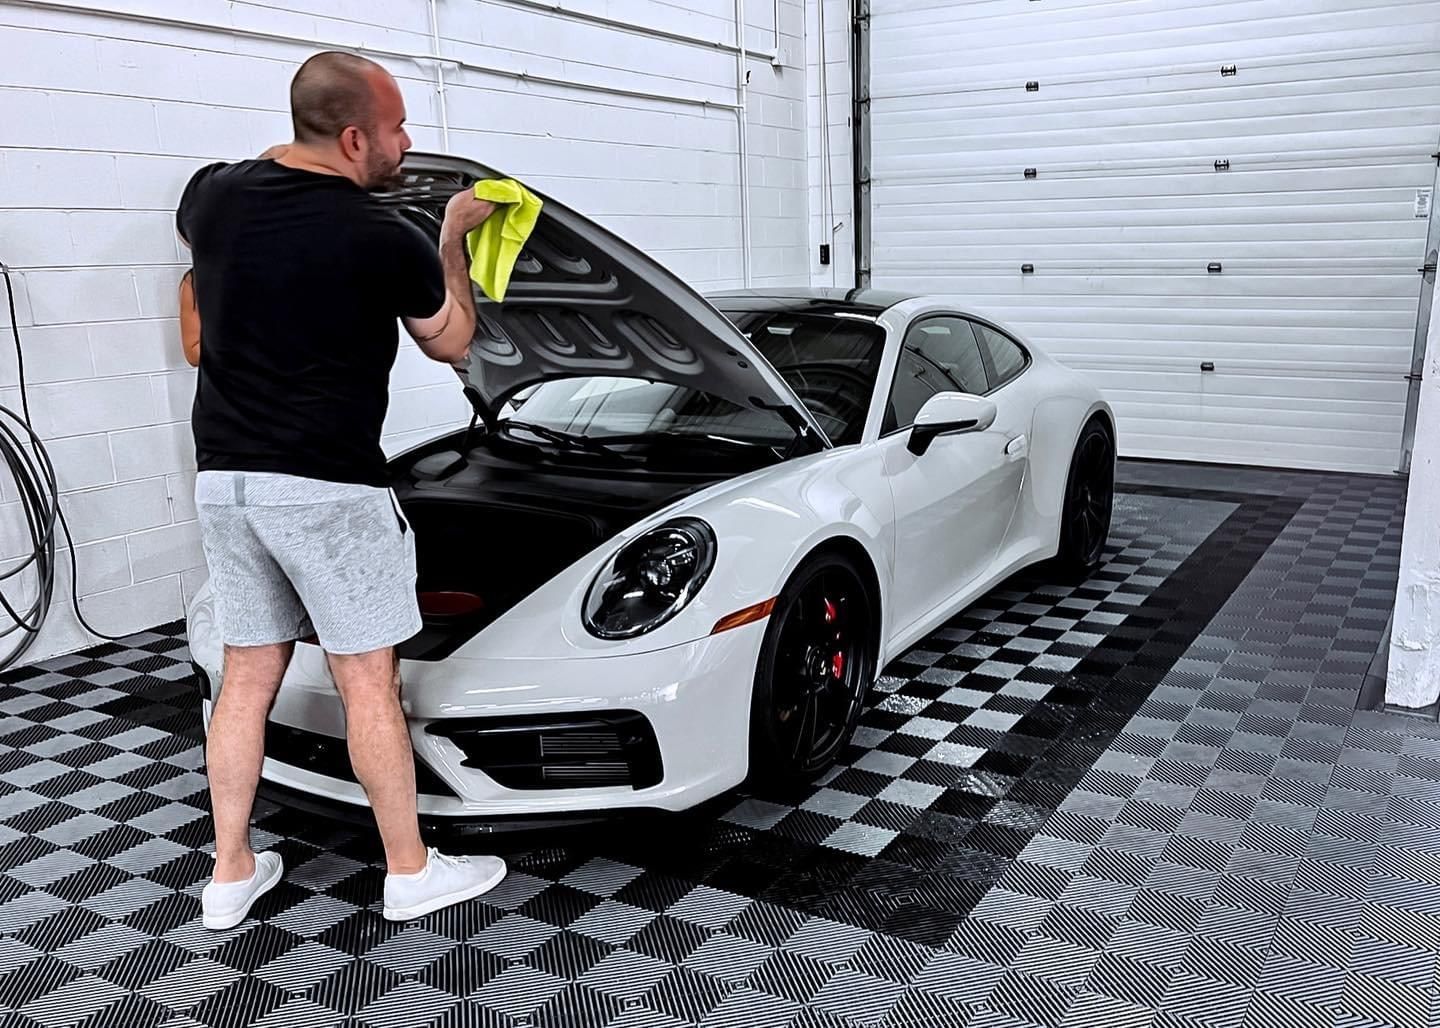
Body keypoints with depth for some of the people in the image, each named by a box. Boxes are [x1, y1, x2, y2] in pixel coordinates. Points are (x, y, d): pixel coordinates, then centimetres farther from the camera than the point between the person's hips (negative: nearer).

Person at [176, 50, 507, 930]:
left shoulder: (214, 195, 4)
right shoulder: (384, 241, -13)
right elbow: (451, 342, 4)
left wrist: (282, 169, 34)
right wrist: (452, 243, 16)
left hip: (223, 476, 6)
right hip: (326, 486, -6)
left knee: (248, 674, 15)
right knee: (368, 680, 4)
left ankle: (232, 873, 25)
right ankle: (411, 871, 17)